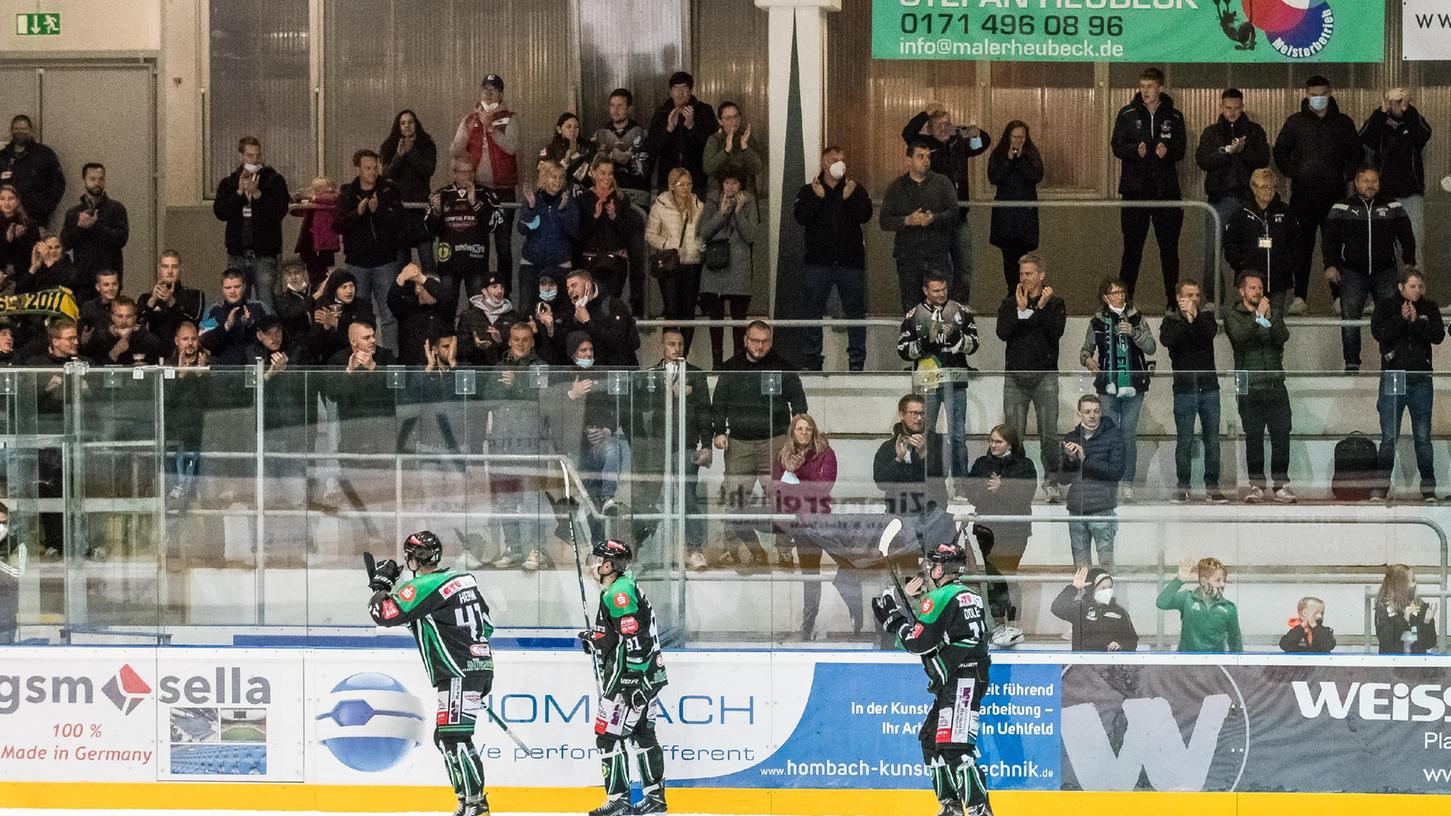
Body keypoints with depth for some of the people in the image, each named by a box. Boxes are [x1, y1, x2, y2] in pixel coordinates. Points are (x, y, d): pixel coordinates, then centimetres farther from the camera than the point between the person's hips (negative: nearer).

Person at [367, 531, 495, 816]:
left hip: (459, 674, -10)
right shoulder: (463, 578, 15)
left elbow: (384, 613, -14)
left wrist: (381, 583, 5)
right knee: (444, 737, 14)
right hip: (479, 667, 10)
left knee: (455, 738, -12)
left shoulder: (424, 586, -13)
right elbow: (486, 625, 21)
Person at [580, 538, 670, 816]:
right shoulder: (623, 585, 14)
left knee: (609, 735, -8)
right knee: (642, 733, 17)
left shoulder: (619, 593, -18)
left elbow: (634, 638, -24)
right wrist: (595, 638, 27)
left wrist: (634, 681, -25)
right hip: (648, 676, 11)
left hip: (633, 677, -11)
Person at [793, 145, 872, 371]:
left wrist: (850, 198, -21)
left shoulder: (856, 189, 8)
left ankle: (857, 360, 7)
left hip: (850, 261, 1)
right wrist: (817, 198, -18)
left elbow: (865, 215, -7)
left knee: (855, 311, 2)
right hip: (817, 261, 0)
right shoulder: (809, 191, 7)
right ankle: (811, 359, 7)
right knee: (813, 312, 1)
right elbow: (800, 216, -8)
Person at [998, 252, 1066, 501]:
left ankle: (1051, 481, -1)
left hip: (1045, 375, -2)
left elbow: (1056, 332, -8)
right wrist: (1021, 310, -10)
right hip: (1015, 375, 2)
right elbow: (1002, 332, -3)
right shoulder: (1009, 304, 13)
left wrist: (1041, 308, -13)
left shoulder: (1055, 304, 8)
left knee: (1049, 433, -7)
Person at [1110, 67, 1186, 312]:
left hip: (1166, 188, 1)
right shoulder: (1127, 114, 5)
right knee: (1132, 247, 0)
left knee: (1169, 247, 4)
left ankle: (1173, 301, 9)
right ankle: (1124, 299, 4)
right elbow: (1117, 147, -1)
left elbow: (1181, 149, 5)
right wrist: (1136, 150, -21)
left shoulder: (1174, 117, 8)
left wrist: (1167, 151, -17)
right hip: (1136, 188, -1)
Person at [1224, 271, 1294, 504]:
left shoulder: (1273, 316, 15)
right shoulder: (1233, 317, 7)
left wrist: (1269, 318, -16)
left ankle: (1281, 484, 1)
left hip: (1275, 385, 2)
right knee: (1253, 438, -1)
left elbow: (1283, 337, -3)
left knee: (1281, 435, -3)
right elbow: (1239, 336, -13)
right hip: (1249, 386, -2)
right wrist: (1258, 318, -21)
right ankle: (1256, 485, 4)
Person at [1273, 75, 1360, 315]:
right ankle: (1299, 297, 0)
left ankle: (1339, 297, 1)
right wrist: (1291, 173, 2)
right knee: (1302, 246, -2)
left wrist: (1347, 175, 3)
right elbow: (1280, 150, 14)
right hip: (1303, 194, 0)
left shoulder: (1343, 123, 11)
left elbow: (1355, 153, 16)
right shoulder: (1295, 122, 9)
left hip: (1334, 194, 0)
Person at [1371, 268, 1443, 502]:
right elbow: (1379, 333, -11)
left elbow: (1438, 335, -5)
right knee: (1389, 437, -1)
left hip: (1421, 380, 1)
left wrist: (1416, 322, -15)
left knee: (1423, 437, 3)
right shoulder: (1385, 307, 3)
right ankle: (1382, 485, 4)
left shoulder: (1429, 308, 8)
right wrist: (1401, 318, -20)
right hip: (1392, 378, -1)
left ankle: (1428, 487, 7)